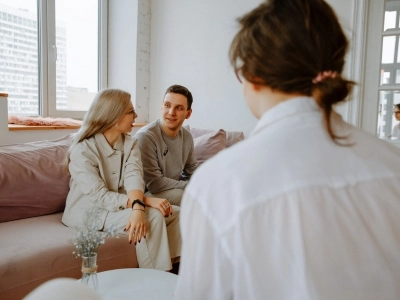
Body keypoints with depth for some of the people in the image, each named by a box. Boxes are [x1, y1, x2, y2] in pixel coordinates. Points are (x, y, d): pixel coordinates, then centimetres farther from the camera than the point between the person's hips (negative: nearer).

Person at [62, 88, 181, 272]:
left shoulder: (130, 143, -2)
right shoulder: (82, 150, -19)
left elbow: (134, 177, -20)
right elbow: (100, 197, -25)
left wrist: (138, 207, -41)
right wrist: (146, 201, -31)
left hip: (122, 206, 6)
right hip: (89, 212, -6)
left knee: (174, 213, -11)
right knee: (152, 216, -26)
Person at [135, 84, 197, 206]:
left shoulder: (187, 136, 2)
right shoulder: (145, 136, -22)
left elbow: (192, 171, 13)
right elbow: (154, 184, -25)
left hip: (175, 190, 7)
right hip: (147, 194, -7)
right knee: (182, 195, -32)